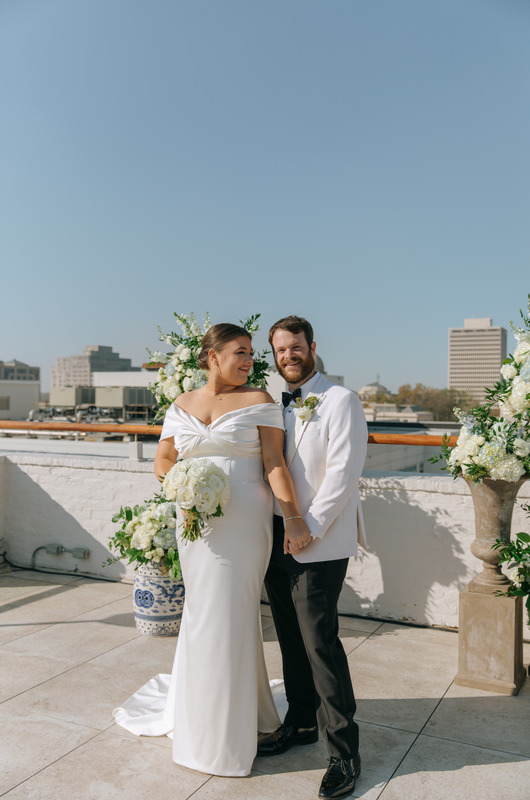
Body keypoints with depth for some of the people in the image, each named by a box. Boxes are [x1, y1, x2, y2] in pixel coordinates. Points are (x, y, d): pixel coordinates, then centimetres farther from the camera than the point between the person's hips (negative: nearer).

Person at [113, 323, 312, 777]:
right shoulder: (182, 406, 9)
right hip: (196, 523, 3)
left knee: (230, 615, 3)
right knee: (204, 614, 14)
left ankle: (227, 736, 23)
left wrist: (294, 517, -20)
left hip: (244, 523, -3)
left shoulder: (258, 401, -2)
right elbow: (162, 462, 12)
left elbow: (275, 463, -9)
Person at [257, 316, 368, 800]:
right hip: (277, 537, 7)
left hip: (320, 542, -6)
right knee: (291, 639, 15)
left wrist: (309, 528, -15)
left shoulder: (340, 400, -7)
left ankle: (344, 751, 8)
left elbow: (343, 472, -14)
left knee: (320, 641, -6)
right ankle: (301, 723, 32)